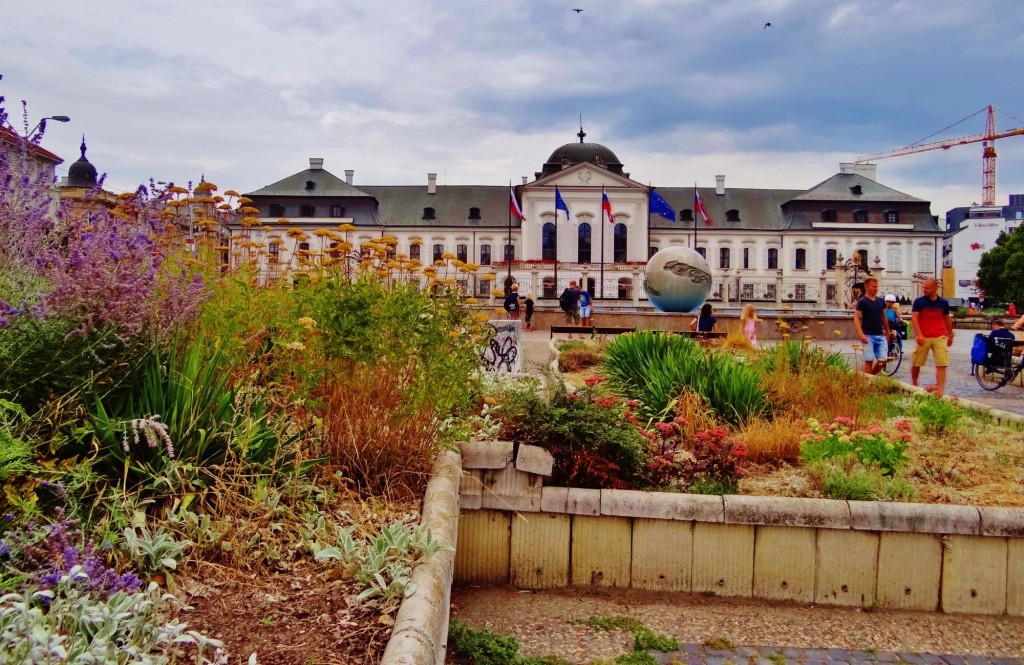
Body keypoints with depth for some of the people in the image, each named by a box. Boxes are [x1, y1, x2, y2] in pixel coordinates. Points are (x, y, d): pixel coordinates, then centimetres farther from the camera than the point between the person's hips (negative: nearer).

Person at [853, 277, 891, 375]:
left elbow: (884, 317, 20)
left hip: (880, 335, 5)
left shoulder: (880, 301, 11)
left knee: (883, 360, 2)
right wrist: (861, 334, -21)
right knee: (869, 360, -4)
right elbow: (856, 318, -12)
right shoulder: (862, 302, -6)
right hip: (868, 336, -5)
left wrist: (887, 332, 21)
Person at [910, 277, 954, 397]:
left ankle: (940, 389, -8)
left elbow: (947, 319, 17)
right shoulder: (919, 301, -3)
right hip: (923, 337, -1)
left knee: (942, 364, -7)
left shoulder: (944, 302, 6)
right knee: (917, 363, 9)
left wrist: (950, 335, 22)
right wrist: (919, 334, -21)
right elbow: (914, 318, -10)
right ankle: (913, 384, 31)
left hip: (940, 337, 1)